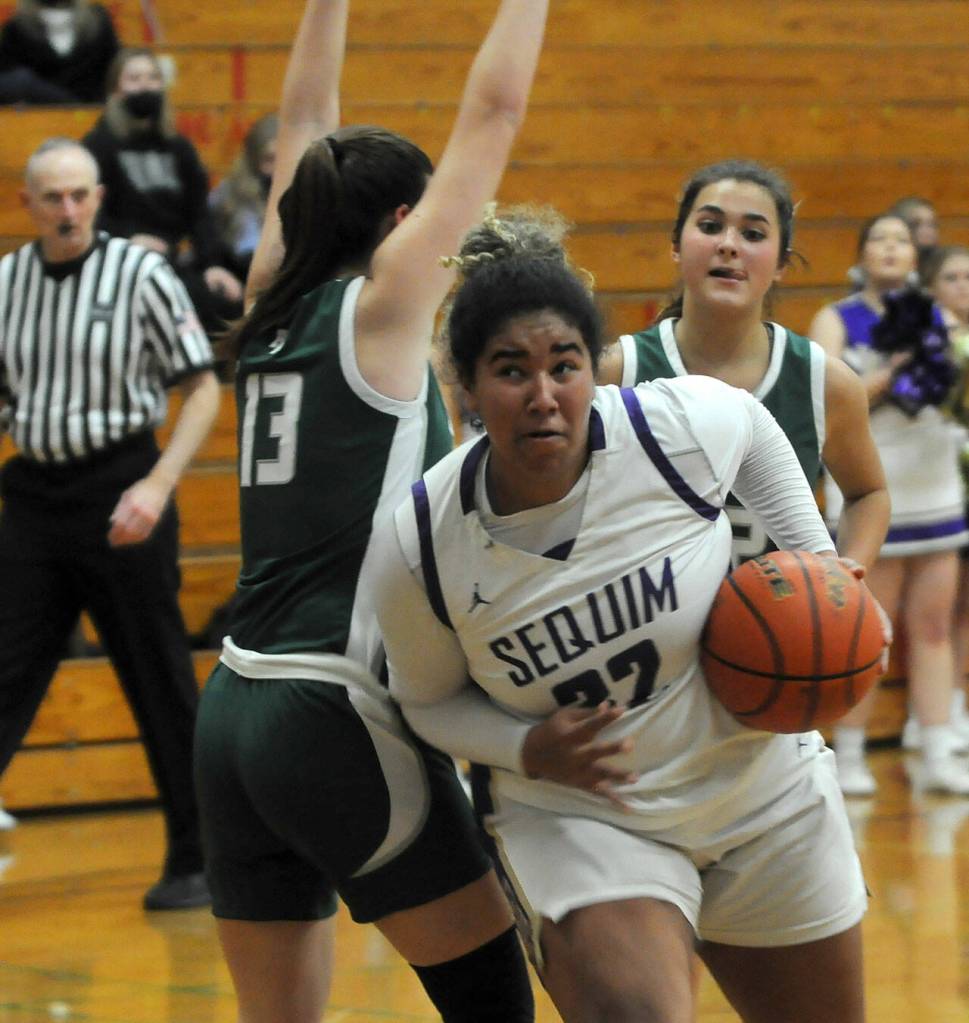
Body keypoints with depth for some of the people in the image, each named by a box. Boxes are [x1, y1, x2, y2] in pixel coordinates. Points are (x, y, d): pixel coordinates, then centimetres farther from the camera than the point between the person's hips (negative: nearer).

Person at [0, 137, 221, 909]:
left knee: (161, 685, 2)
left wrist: (157, 486, -15)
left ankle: (195, 860, 12)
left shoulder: (141, 274, -5)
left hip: (119, 493, -4)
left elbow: (203, 387, -5)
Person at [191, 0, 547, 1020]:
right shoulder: (381, 304, -5)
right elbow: (494, 106, -2)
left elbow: (305, 120, 23)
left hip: (235, 711, 7)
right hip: (342, 716, -7)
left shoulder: (274, 305, 11)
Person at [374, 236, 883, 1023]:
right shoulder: (419, 546, -19)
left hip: (767, 800, 2)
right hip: (576, 820, -2)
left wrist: (814, 558, -3)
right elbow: (428, 700, -1)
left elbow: (754, 429, 5)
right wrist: (528, 751, -19)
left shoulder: (680, 427, -20)